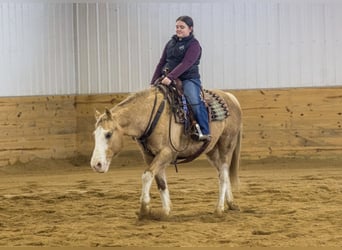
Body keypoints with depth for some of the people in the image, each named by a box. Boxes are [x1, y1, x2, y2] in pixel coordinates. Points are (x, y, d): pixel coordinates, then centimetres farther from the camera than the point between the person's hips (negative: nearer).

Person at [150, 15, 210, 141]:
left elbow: (185, 64, -19)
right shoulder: (171, 43, 15)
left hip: (188, 79, -7)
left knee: (195, 101, -28)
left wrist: (170, 77, -30)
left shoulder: (194, 44, -6)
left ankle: (205, 132, -29)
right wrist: (153, 82, 7)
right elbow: (161, 63, 16)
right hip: (168, 79, 7)